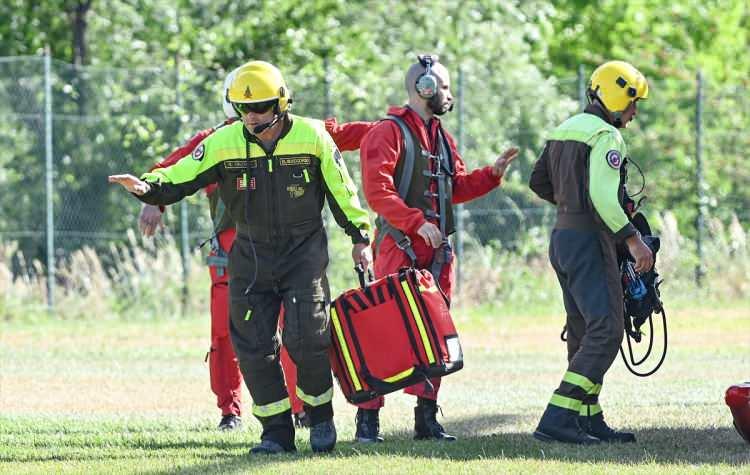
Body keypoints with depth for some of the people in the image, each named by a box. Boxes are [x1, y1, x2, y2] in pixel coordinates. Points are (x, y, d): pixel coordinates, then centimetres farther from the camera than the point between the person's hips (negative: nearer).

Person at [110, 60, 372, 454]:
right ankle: (277, 431, 9)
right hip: (251, 255, 2)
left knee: (307, 340, -10)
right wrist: (147, 187, -28)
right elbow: (180, 178, -8)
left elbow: (340, 190, 3)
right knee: (254, 347, -1)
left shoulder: (312, 137, -8)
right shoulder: (224, 142, -6)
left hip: (303, 250, -2)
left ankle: (320, 416, 13)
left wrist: (359, 237, 6)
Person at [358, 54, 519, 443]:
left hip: (436, 250, 8)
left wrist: (492, 174, 10)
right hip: (398, 247, -8)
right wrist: (417, 222, -23)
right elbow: (377, 192, -17)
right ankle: (368, 419, -8)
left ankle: (426, 418, 14)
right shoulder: (388, 133, -7)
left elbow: (456, 188, 24)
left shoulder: (441, 138, 20)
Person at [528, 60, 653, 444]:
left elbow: (538, 182, 22)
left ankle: (589, 420, 17)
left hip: (562, 236, 10)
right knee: (606, 330, -12)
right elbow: (603, 197, -23)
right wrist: (633, 240, -21)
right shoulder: (606, 136, -13)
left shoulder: (564, 130, 15)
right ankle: (556, 419, -20)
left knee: (584, 332, 14)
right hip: (589, 240, -10)